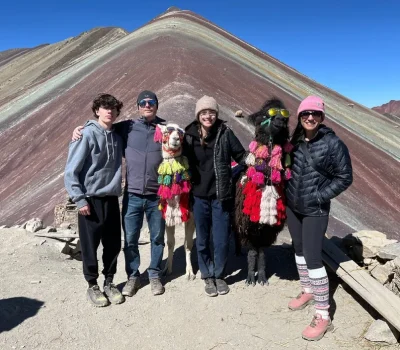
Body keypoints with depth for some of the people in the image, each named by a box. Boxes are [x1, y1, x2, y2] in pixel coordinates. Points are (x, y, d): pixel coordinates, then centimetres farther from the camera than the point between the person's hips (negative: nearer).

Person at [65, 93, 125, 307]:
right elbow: (71, 171, -12)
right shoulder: (87, 135, -10)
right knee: (90, 245, 6)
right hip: (90, 200, -5)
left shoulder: (117, 137, 6)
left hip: (111, 199, 5)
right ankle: (92, 285, 25)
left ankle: (109, 282, 29)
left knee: (113, 244, 11)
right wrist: (79, 199, -14)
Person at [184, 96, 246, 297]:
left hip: (221, 195, -1)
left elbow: (241, 156, 1)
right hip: (199, 196, 1)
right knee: (202, 240, 12)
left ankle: (219, 275, 29)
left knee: (221, 240, 7)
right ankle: (207, 276, 31)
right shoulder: (189, 136, -2)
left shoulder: (225, 133, -4)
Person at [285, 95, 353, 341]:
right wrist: (288, 193, 3)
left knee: (313, 258, -7)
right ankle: (308, 292, 40)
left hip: (315, 211, -6)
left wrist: (320, 196, -14)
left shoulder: (333, 144, -12)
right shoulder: (295, 141, 1)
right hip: (292, 206, 6)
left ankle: (323, 317, 5)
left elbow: (345, 178, -8)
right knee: (299, 250, 18)